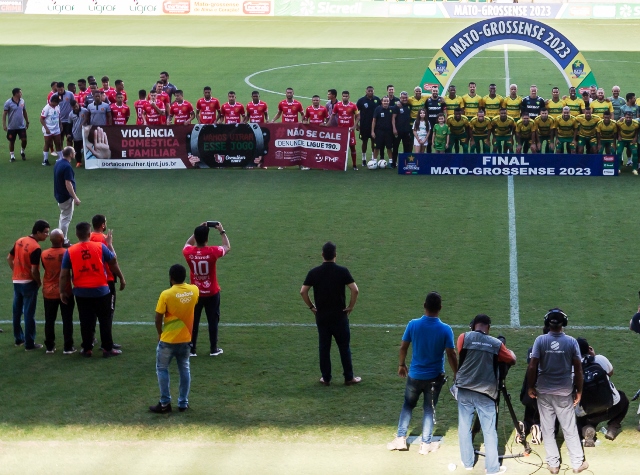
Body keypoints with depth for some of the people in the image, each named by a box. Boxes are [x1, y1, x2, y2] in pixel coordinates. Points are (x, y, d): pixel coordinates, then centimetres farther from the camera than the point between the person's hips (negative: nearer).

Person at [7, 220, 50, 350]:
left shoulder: (20, 241, 3)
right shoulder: (36, 248, -21)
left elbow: (9, 258, 11)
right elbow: (34, 270, -23)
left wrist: (15, 272, 15)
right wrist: (39, 282, -7)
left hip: (17, 281, 7)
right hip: (29, 283, -7)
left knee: (17, 311, 15)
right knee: (29, 313, -1)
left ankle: (18, 339, 27)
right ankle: (29, 344, 3)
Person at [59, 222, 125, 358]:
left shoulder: (70, 251, -5)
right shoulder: (100, 247, -7)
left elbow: (64, 275, -3)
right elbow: (113, 263, 4)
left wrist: (63, 292, 8)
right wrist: (121, 279, 18)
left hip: (81, 292, 1)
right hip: (101, 291, -1)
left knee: (86, 321, 10)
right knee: (105, 320, 9)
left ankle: (87, 349, 15)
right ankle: (107, 348, 12)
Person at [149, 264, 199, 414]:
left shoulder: (166, 294, -19)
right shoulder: (194, 290, -5)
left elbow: (158, 319, -12)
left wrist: (160, 334, 4)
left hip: (168, 339, -4)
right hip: (185, 338, 4)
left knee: (162, 369, 9)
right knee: (184, 369, 15)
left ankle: (165, 404, 9)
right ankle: (183, 403, 17)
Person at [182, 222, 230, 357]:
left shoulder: (189, 252, -15)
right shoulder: (213, 252, -22)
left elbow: (188, 244, 12)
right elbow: (227, 247, 0)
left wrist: (198, 231, 11)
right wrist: (222, 232, 9)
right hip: (212, 293, -1)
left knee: (193, 321, 11)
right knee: (213, 321, 12)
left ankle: (191, 349, 13)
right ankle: (213, 349, 19)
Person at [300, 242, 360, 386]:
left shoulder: (314, 272, -3)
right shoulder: (342, 271, -9)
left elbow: (303, 291, -5)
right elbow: (354, 290, -15)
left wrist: (311, 307, 7)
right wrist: (351, 306, -2)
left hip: (321, 316, 2)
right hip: (339, 316, -2)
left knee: (324, 347, 10)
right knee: (344, 347, 7)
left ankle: (326, 378, 14)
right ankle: (349, 378, 11)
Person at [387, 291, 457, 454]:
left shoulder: (413, 325, -12)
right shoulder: (445, 330, -15)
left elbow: (403, 347, -3)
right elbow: (451, 354, -13)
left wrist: (401, 365, 14)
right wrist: (456, 374, 1)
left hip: (415, 375, 1)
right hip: (434, 377, -1)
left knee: (408, 405, 20)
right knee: (429, 409, 13)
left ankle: (400, 439, 19)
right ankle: (426, 444, 16)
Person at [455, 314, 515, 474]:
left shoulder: (464, 338, -4)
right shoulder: (496, 344, -3)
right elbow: (512, 361, 10)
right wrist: (511, 352, 31)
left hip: (464, 390, 1)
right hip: (485, 393, -1)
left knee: (465, 427, 14)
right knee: (489, 431, 3)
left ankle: (467, 462, 21)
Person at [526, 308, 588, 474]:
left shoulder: (540, 340, -9)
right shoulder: (571, 342, -7)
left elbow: (532, 367, -11)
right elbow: (578, 369, -5)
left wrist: (531, 387, 3)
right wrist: (579, 391, 6)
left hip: (544, 391, 0)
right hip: (565, 392, 0)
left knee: (547, 429, 10)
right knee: (570, 429, 9)